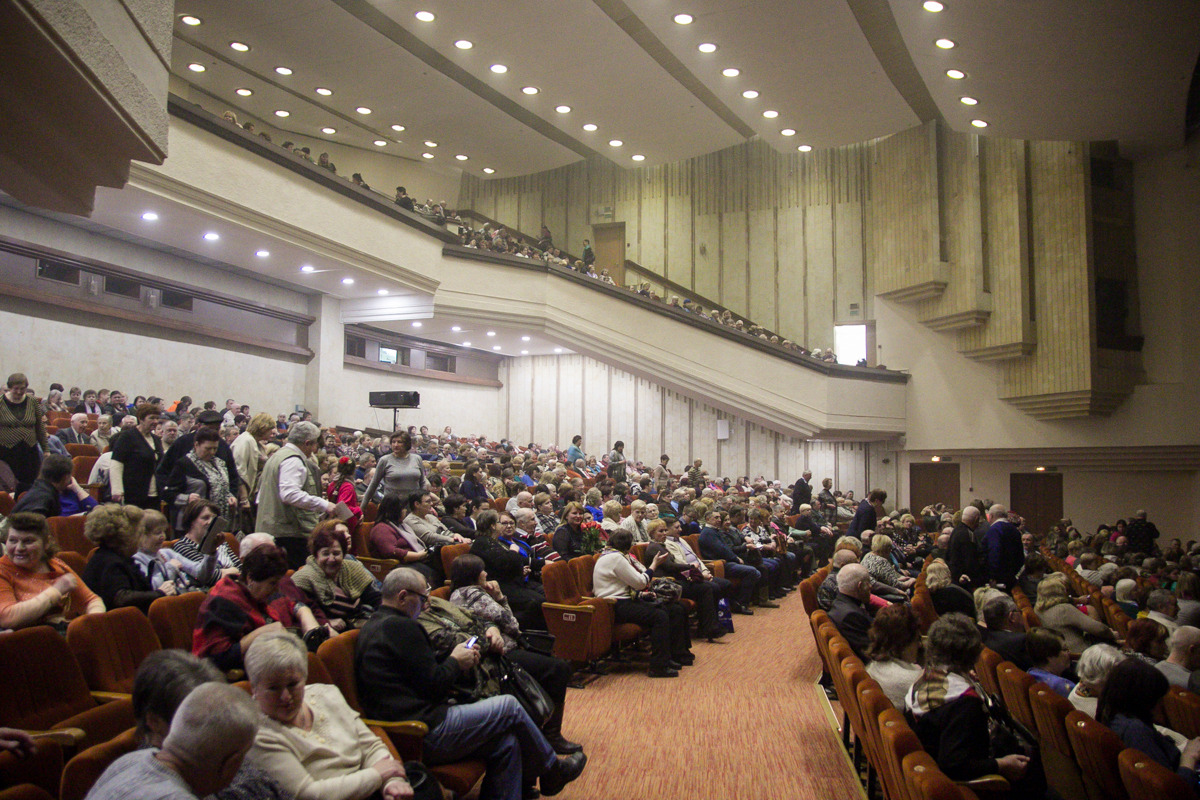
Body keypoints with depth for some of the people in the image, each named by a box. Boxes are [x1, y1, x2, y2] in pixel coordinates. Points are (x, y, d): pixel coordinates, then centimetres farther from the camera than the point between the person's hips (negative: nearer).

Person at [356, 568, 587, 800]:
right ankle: (551, 770, 19)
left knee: (507, 743, 5)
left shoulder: (375, 624, 16)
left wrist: (452, 658, 12)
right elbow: (434, 685, -17)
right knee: (509, 706, -2)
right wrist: (455, 661, 1)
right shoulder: (400, 626, -17)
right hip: (423, 736, -10)